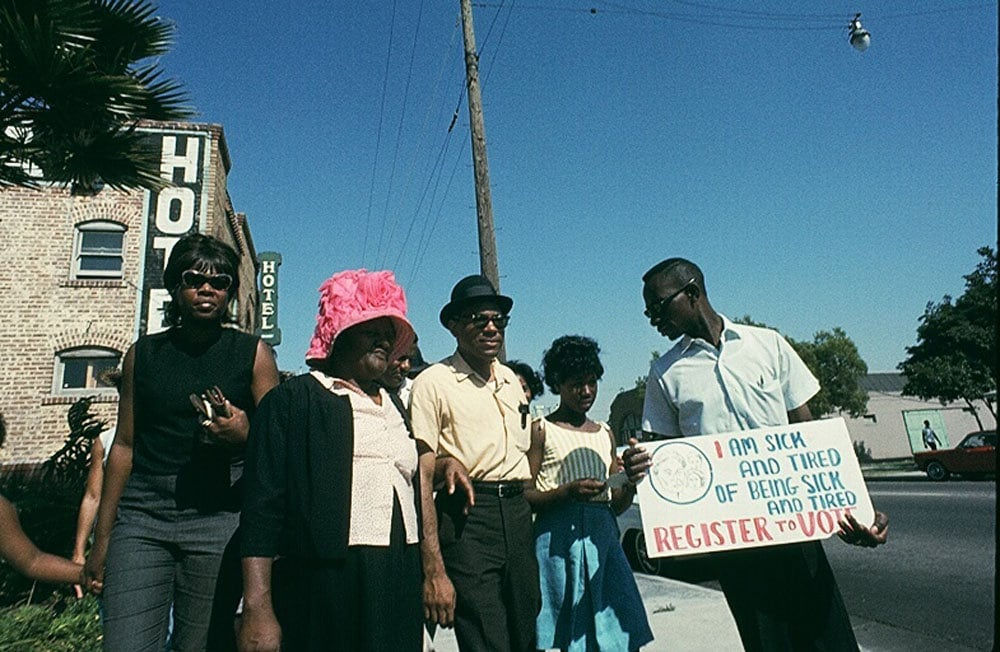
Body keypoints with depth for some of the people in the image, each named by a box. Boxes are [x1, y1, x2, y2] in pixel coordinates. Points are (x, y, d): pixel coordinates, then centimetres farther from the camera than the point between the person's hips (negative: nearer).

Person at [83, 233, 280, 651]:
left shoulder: (252, 353, 4)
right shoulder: (142, 354, 11)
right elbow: (124, 445, 12)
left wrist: (244, 436, -18)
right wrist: (102, 538, 11)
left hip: (218, 518, -2)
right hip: (142, 515, 2)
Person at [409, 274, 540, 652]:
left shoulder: (511, 380, 14)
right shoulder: (434, 382, -6)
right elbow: (421, 479, -12)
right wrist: (434, 571, -18)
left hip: (518, 516, 6)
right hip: (467, 520, -6)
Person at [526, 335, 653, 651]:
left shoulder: (605, 433, 16)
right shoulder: (541, 429, 0)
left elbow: (617, 505, 16)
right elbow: (523, 497, -6)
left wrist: (630, 485, -4)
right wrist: (568, 492, -20)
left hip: (603, 537, 5)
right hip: (558, 539, -4)